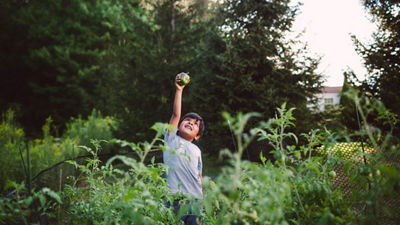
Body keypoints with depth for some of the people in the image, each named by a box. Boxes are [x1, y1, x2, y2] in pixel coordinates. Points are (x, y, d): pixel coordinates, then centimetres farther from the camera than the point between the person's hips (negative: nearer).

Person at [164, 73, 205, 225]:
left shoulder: (196, 150, 19)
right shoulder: (172, 140, 9)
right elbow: (176, 114, -1)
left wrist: (202, 198, 15)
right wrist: (179, 90, -5)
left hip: (195, 199, 4)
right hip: (176, 199, -3)